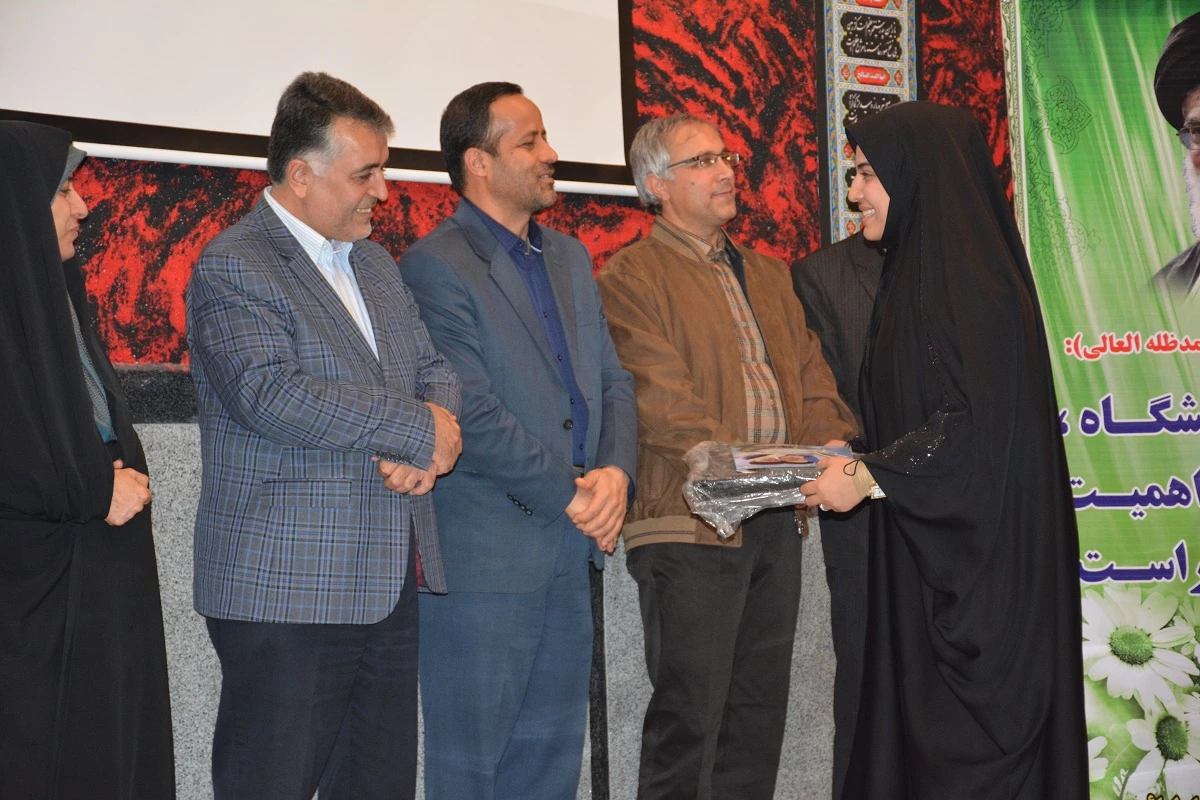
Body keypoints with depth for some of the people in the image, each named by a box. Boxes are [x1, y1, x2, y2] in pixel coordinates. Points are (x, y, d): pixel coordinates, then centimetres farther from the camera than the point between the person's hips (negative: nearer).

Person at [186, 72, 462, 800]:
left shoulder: (375, 263, 18)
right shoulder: (232, 268, -9)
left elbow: (434, 367, 16)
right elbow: (271, 394, -23)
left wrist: (429, 447, -8)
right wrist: (420, 432, -17)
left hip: (390, 580, 8)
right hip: (287, 590, -8)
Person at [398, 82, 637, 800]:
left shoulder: (571, 258, 15)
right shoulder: (436, 265, -10)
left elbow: (613, 380, 14)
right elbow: (471, 415, -17)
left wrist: (615, 472, -5)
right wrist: (569, 495, -13)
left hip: (574, 548, 7)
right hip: (487, 553, -7)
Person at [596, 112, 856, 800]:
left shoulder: (769, 275, 22)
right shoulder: (631, 277, -3)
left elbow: (811, 377, 15)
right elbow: (662, 403, -13)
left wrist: (832, 448, -5)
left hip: (778, 522, 7)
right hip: (693, 523, -7)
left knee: (761, 711, 11)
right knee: (690, 714, -5)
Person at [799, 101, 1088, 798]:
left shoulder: (971, 277, -15)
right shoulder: (916, 271, 14)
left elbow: (981, 421, -21)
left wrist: (871, 477, -17)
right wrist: (850, 457, 9)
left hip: (983, 550, -9)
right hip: (928, 547, 9)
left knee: (973, 741, -3)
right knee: (918, 720, 11)